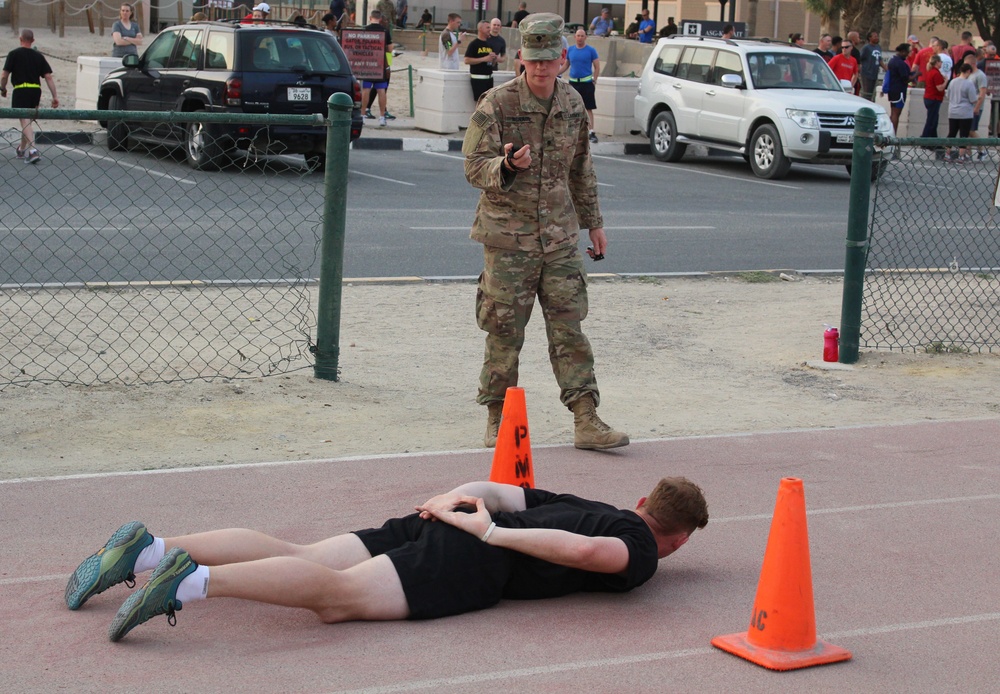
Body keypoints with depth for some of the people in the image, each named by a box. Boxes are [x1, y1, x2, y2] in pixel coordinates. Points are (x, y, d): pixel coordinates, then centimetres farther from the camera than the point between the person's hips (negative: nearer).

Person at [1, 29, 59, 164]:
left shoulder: (14, 54, -2)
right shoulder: (38, 56, 10)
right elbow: (48, 77, 4)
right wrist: (55, 97, 4)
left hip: (21, 90, -5)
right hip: (36, 91, 5)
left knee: (25, 121, -10)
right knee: (27, 121, 20)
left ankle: (33, 150, -28)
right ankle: (22, 149, 34)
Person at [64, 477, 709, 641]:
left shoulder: (594, 507, 33)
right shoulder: (640, 551, 7)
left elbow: (497, 489, 33)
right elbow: (585, 551, -16)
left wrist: (456, 497, 17)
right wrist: (493, 532, -11)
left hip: (433, 528, 8)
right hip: (471, 564, -8)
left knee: (295, 556, -4)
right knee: (339, 595, -25)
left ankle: (151, 550, -16)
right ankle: (194, 580, -43)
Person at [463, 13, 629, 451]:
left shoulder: (572, 104, 7)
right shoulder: (496, 106, -10)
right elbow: (474, 167, -11)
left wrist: (593, 222, 21)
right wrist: (507, 165, -31)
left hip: (560, 236, 4)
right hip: (508, 237, -4)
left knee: (569, 327, 2)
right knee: (505, 332, 2)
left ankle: (586, 421, 4)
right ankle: (498, 419, 16)